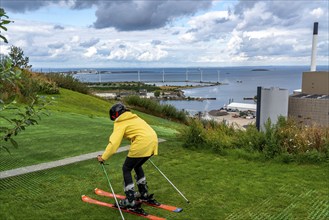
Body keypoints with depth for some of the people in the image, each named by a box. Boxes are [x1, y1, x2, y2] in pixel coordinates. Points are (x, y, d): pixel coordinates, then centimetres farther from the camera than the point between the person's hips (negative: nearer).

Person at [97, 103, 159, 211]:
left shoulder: (121, 123, 2)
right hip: (153, 141, 8)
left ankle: (131, 201, 4)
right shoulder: (134, 118, 25)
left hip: (142, 144, -8)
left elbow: (114, 142, -9)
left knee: (126, 169, 7)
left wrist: (103, 157, -6)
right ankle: (144, 193, 35)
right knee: (137, 165, 27)